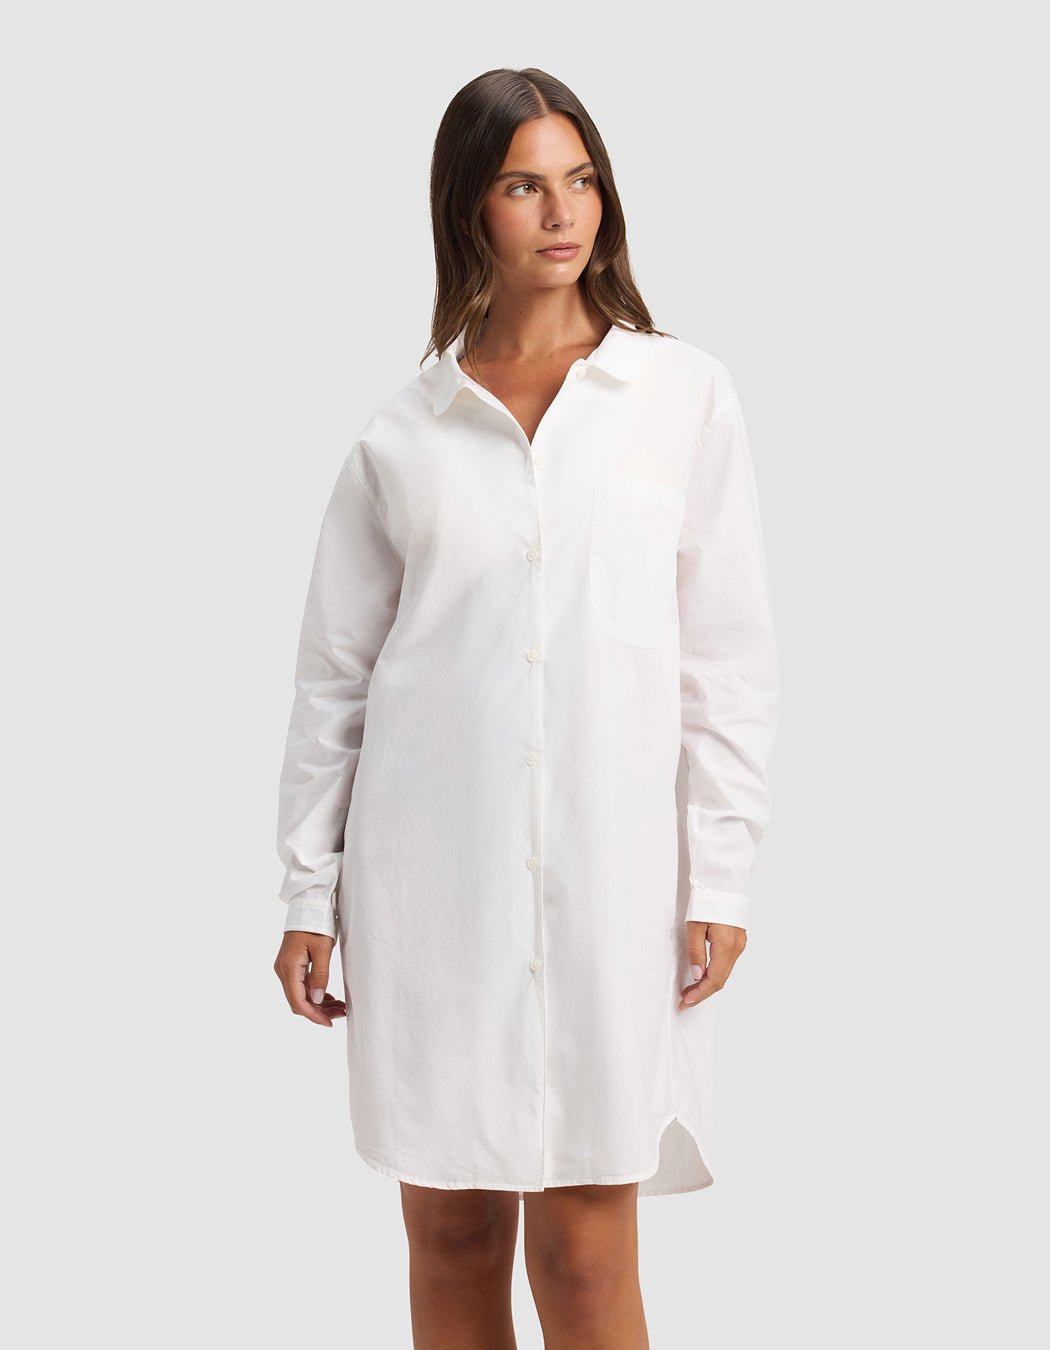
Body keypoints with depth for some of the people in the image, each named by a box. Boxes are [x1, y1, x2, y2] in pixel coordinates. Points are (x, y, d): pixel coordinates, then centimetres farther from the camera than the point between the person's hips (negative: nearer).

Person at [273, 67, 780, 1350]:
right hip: (432, 878, 2)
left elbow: (728, 655, 2)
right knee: (451, 1232, 10)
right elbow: (332, 675, 9)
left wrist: (718, 880, -2)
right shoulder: (402, 432, 6)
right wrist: (307, 893, 6)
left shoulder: (685, 394, 3)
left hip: (610, 876, -1)